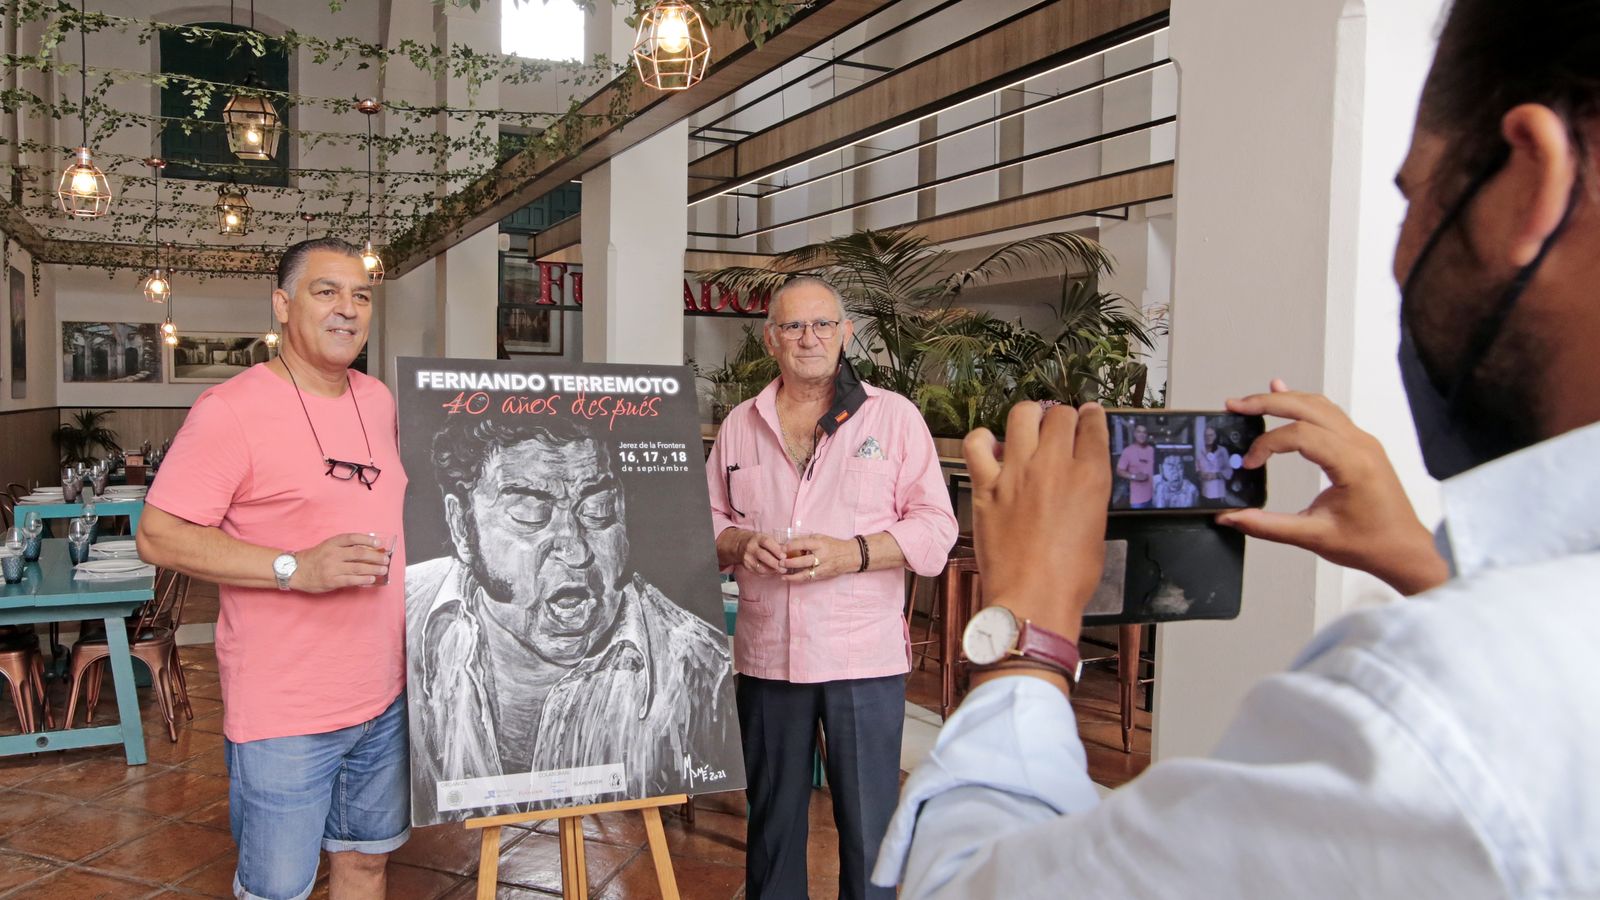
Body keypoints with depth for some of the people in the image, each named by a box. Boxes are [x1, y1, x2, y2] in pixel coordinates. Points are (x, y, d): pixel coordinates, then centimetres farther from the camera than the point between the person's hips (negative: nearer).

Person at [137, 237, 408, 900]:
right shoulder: (231, 409, -14)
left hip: (385, 696, 7)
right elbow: (158, 537, -16)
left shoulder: (379, 400, 8)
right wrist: (296, 569, -25)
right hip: (285, 716, -6)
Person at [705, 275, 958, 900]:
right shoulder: (740, 425, 10)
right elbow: (707, 519, 15)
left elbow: (936, 527, -3)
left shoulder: (893, 415, 0)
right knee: (771, 817, 16)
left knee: (868, 823, 3)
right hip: (765, 655, 3)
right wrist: (740, 545, -7)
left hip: (865, 657, -3)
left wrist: (851, 554, -18)